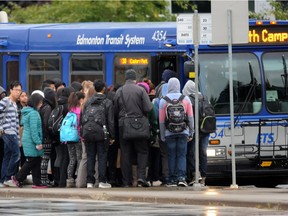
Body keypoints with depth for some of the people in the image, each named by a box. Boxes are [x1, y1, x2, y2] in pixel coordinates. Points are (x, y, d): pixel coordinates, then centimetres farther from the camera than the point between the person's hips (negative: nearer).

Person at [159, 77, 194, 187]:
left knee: (172, 156, 5)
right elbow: (191, 117, 3)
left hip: (169, 133, 0)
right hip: (183, 132, 0)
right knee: (182, 155, 3)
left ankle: (172, 179, 5)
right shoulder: (185, 99, 3)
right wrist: (191, 132, 10)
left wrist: (162, 136, 8)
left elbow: (161, 120, 1)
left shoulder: (163, 100, 0)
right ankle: (181, 177, -10)